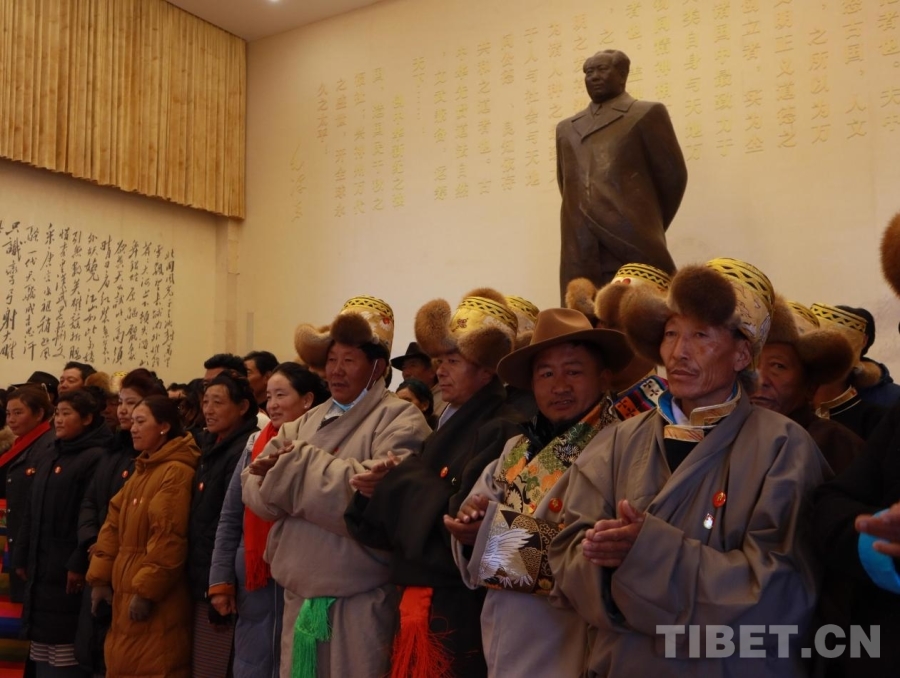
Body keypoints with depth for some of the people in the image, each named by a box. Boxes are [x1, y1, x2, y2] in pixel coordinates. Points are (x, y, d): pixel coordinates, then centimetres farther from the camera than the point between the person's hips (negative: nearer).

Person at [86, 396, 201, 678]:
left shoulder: (177, 472, -15)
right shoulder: (141, 470, 16)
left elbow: (168, 538, -22)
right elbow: (113, 526, 13)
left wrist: (146, 590, -21)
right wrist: (100, 578, 6)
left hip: (155, 597, -9)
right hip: (126, 590, 9)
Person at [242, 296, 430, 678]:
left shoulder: (399, 419, -9)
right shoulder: (307, 422, 12)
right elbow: (255, 489, 7)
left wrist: (296, 465, -13)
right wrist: (283, 473, -17)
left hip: (361, 600, -6)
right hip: (299, 596, 6)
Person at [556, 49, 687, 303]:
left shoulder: (647, 114, 8)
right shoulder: (566, 128, 21)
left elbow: (672, 175, 6)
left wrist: (650, 229, 10)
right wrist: (583, 222, 16)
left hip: (633, 249, -4)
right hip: (580, 257, 4)